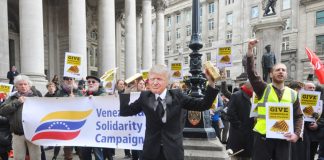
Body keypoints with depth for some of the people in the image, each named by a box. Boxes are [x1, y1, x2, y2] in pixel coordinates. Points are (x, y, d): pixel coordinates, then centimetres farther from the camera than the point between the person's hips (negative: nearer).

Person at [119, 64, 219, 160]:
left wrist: (211, 83, -19)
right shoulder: (144, 97, -1)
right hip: (151, 151, 1)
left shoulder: (177, 95, -4)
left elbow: (203, 105, -7)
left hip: (173, 151, 0)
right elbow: (125, 112, 0)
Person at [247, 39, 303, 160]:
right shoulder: (263, 89, 1)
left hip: (283, 138, 3)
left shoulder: (293, 94, 9)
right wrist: (250, 51, -24)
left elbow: (298, 116, 12)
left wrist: (297, 133, -3)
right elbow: (251, 73, -14)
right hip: (263, 136, -2)